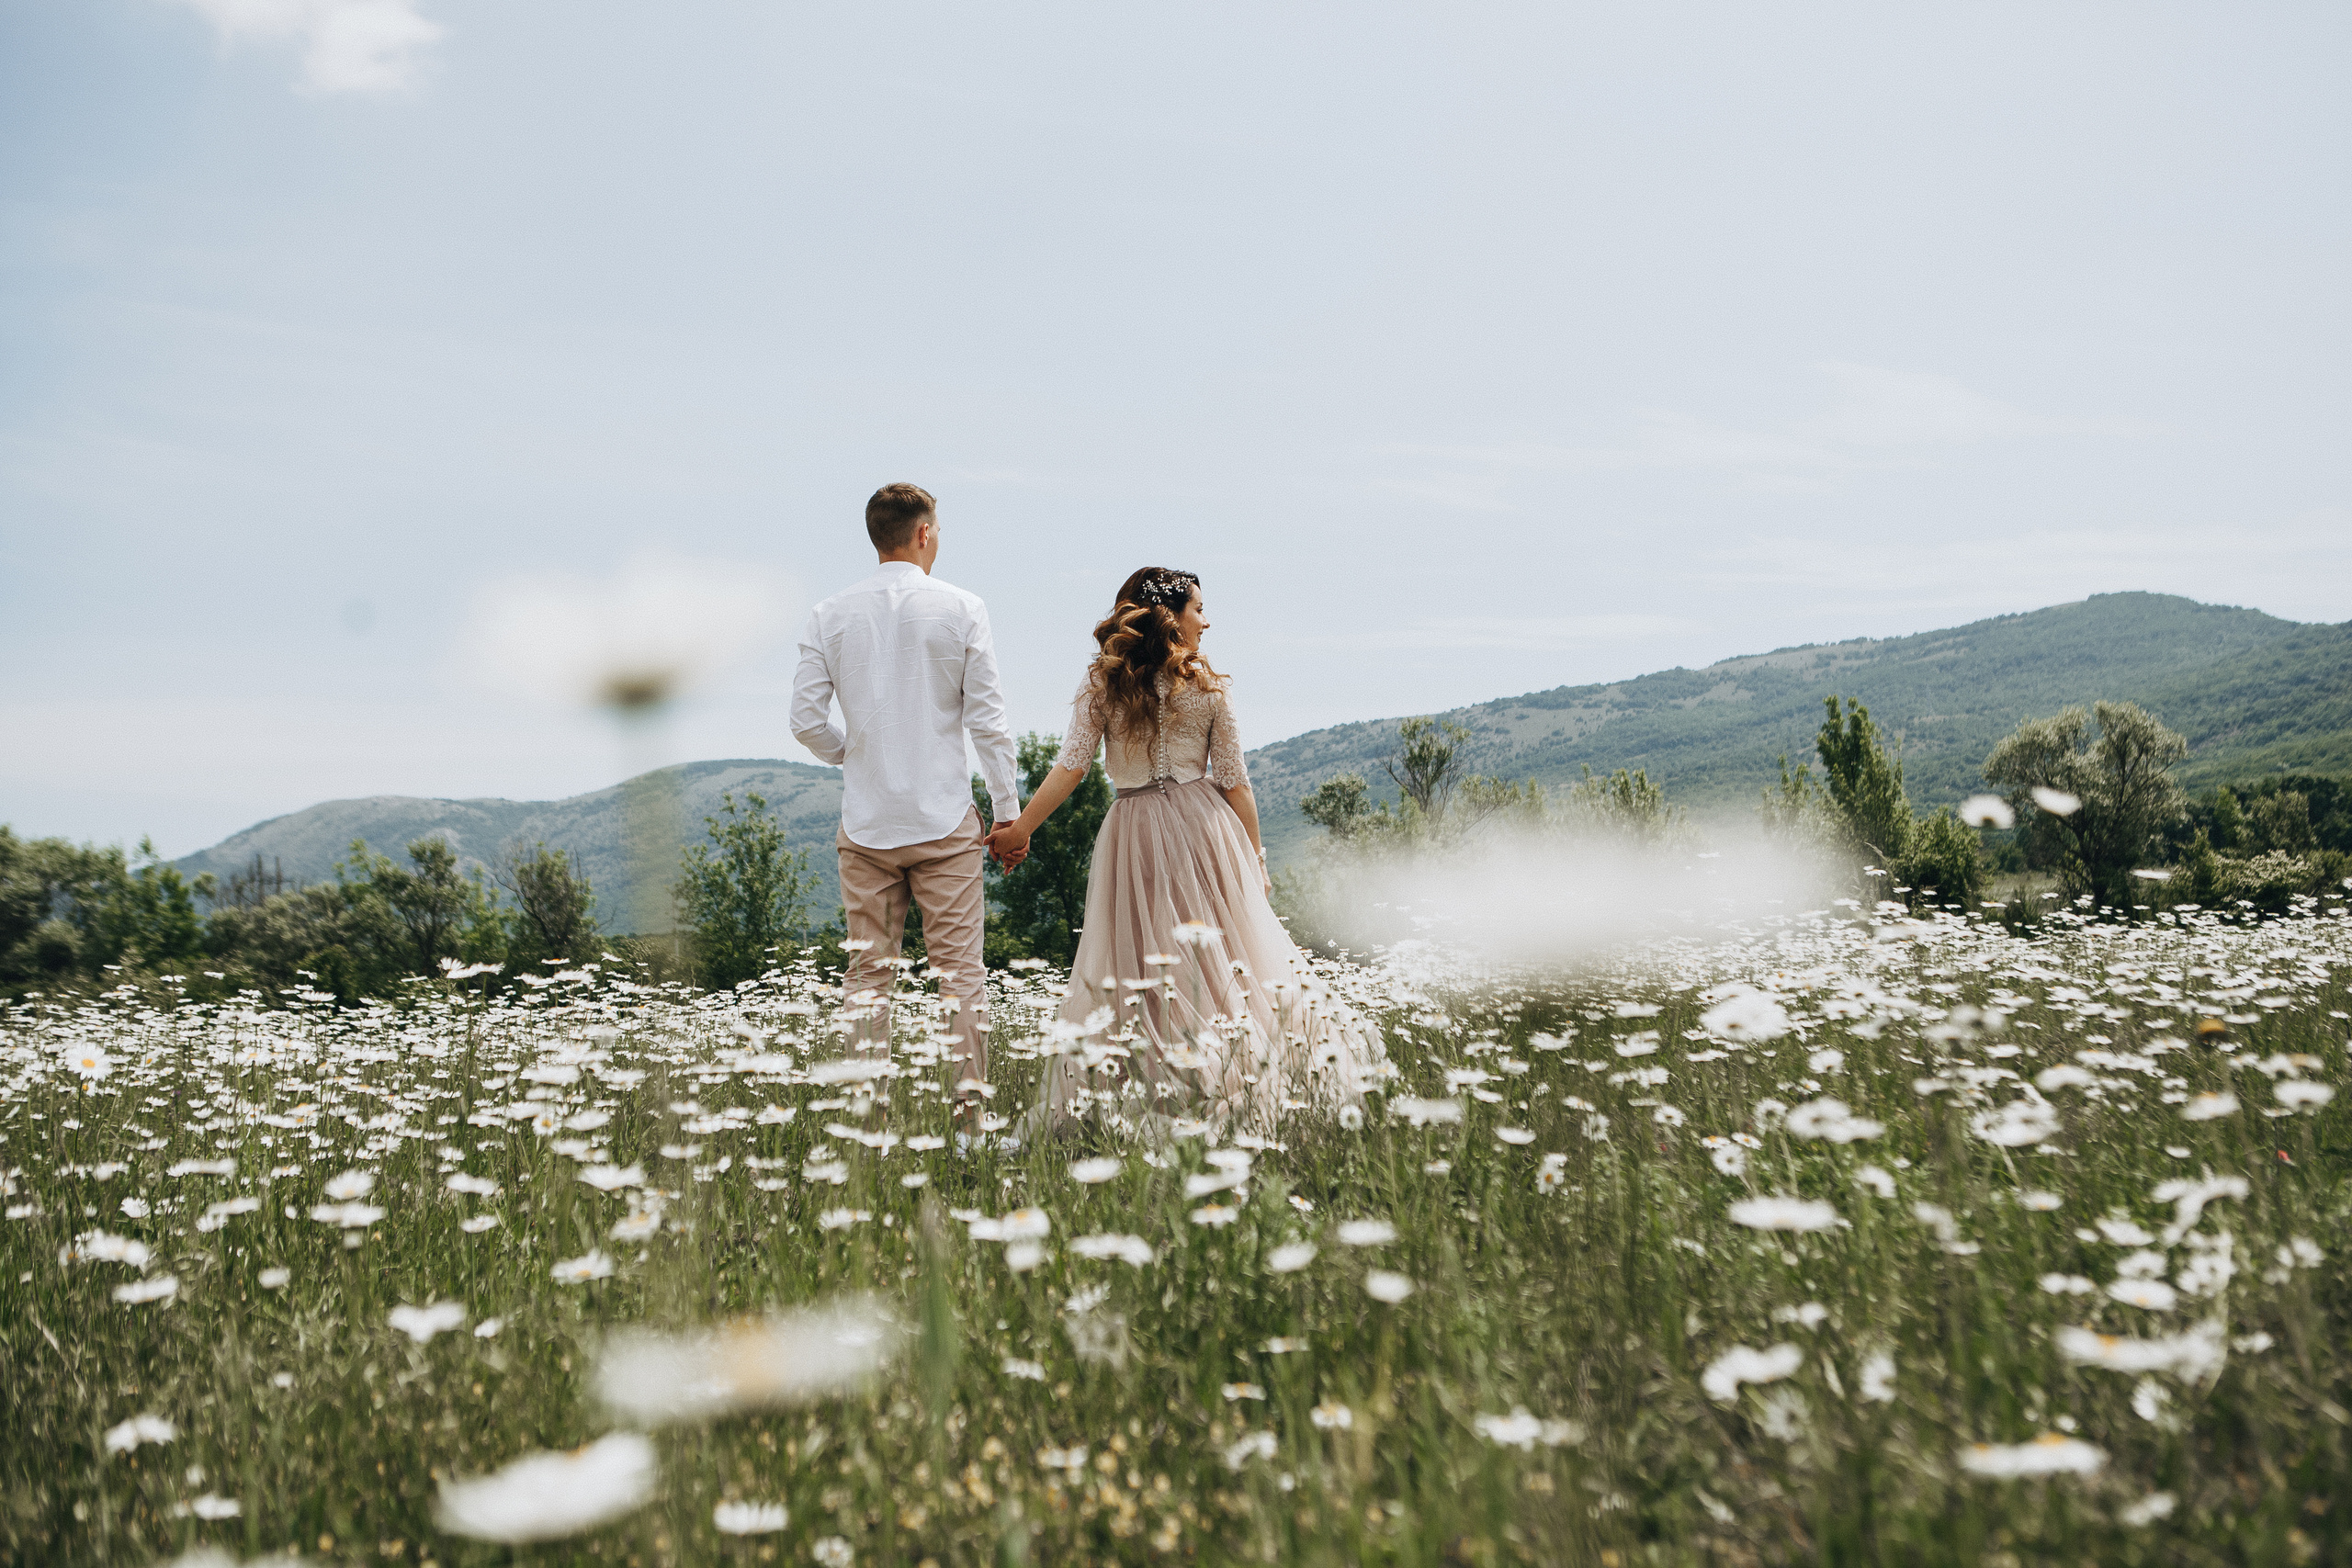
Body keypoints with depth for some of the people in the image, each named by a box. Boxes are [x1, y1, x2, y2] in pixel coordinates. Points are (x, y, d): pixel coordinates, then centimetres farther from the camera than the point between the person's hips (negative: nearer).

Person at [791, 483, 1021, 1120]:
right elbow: (987, 720, -5)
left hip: (865, 822, 2)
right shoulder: (961, 608, -4)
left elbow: (806, 720, -1)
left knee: (869, 972, 8)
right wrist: (1008, 811, 2)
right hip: (944, 820, -2)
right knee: (959, 970, 3)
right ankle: (970, 1102, 2)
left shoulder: (830, 614, 2)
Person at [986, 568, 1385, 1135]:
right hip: (1204, 827, -1)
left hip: (1132, 833, 1)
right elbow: (1234, 781, 1)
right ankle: (1236, 1087, 10)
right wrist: (1254, 852, 10)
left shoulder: (1100, 684, 1)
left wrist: (1018, 830, -2)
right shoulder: (1207, 685, 0)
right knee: (1222, 956, 7)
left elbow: (1069, 765, -6)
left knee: (1135, 972, 5)